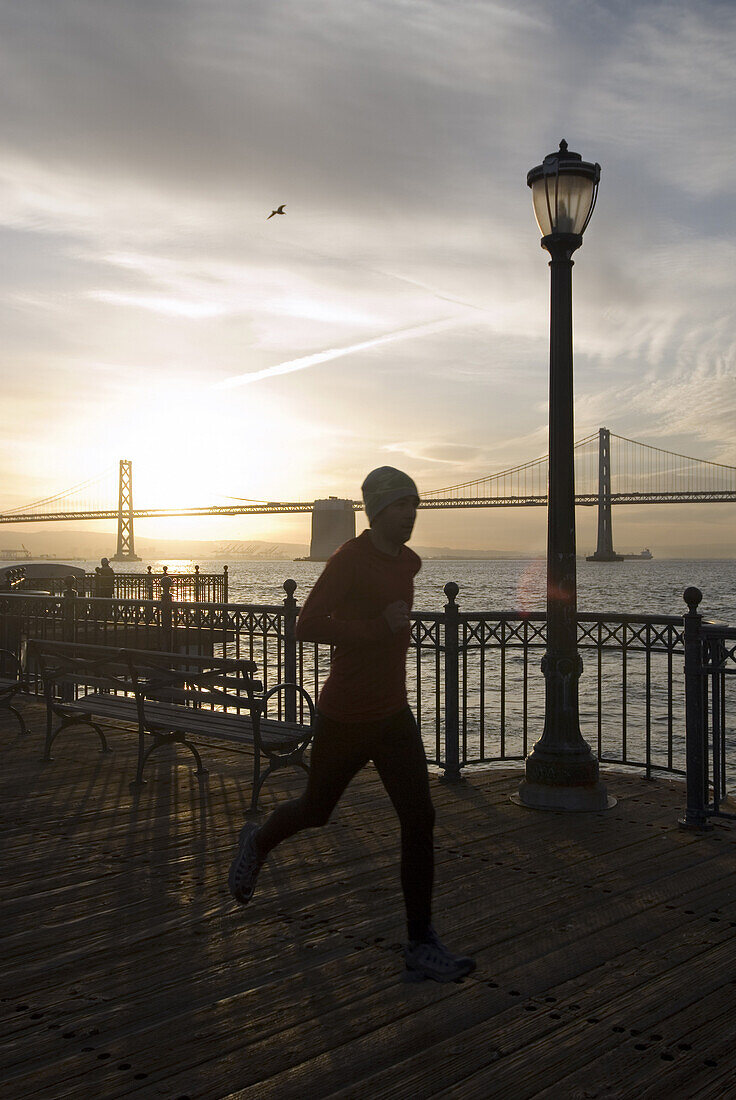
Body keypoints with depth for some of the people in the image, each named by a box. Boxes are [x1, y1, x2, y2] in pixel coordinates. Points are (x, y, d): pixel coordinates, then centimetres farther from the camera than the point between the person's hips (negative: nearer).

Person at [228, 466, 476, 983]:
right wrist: (379, 627, -29)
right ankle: (257, 843, 45)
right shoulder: (350, 560, -17)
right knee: (316, 810, 13)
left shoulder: (409, 562, 9)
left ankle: (422, 945, 4)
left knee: (420, 820, -3)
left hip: (394, 714, 6)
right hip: (346, 717, -6)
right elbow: (307, 627, -26)